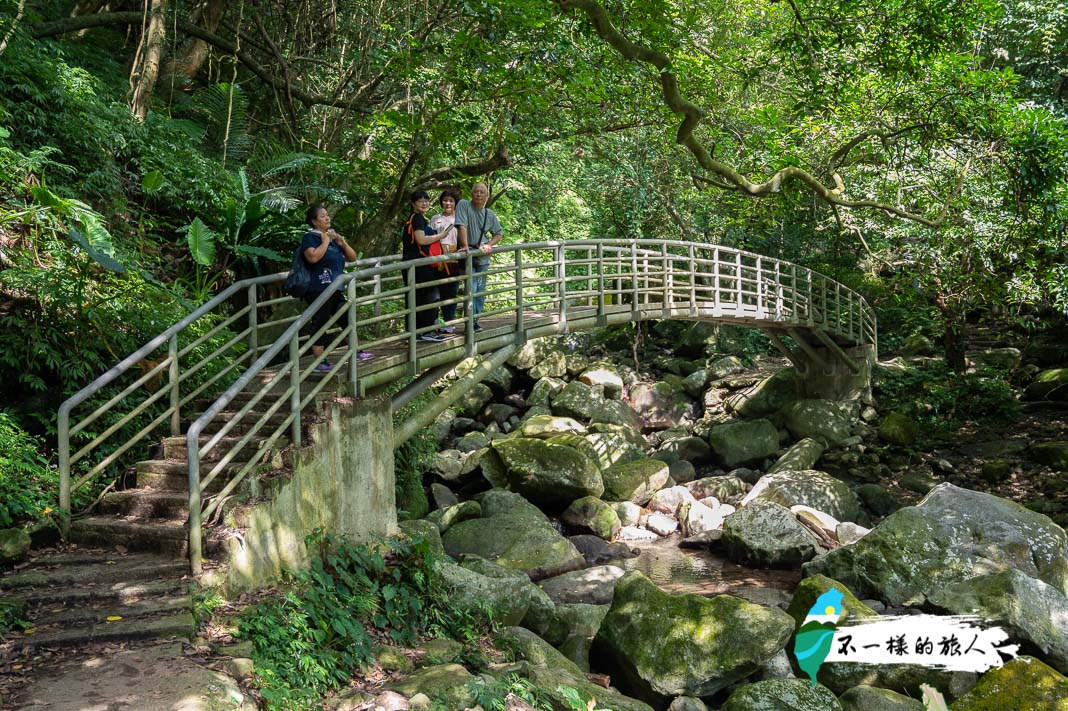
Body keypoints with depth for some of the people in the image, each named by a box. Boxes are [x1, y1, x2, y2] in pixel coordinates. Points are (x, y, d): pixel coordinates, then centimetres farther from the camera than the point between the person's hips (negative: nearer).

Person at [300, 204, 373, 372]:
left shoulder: (333, 236, 20)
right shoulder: (309, 237, -4)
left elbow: (352, 257, 17)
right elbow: (313, 257, -24)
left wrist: (342, 242, 2)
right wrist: (325, 242, -12)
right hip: (318, 289, -8)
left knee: (347, 318, 10)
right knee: (319, 323, -6)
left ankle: (356, 352, 21)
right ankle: (319, 362, -3)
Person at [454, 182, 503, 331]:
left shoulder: (490, 214, 8)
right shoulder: (464, 205, -7)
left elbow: (499, 233, 16)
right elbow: (461, 226, -19)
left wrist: (489, 245, -2)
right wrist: (465, 245, -30)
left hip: (483, 258, 5)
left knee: (481, 292, 10)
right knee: (470, 290, -12)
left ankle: (475, 321, 21)